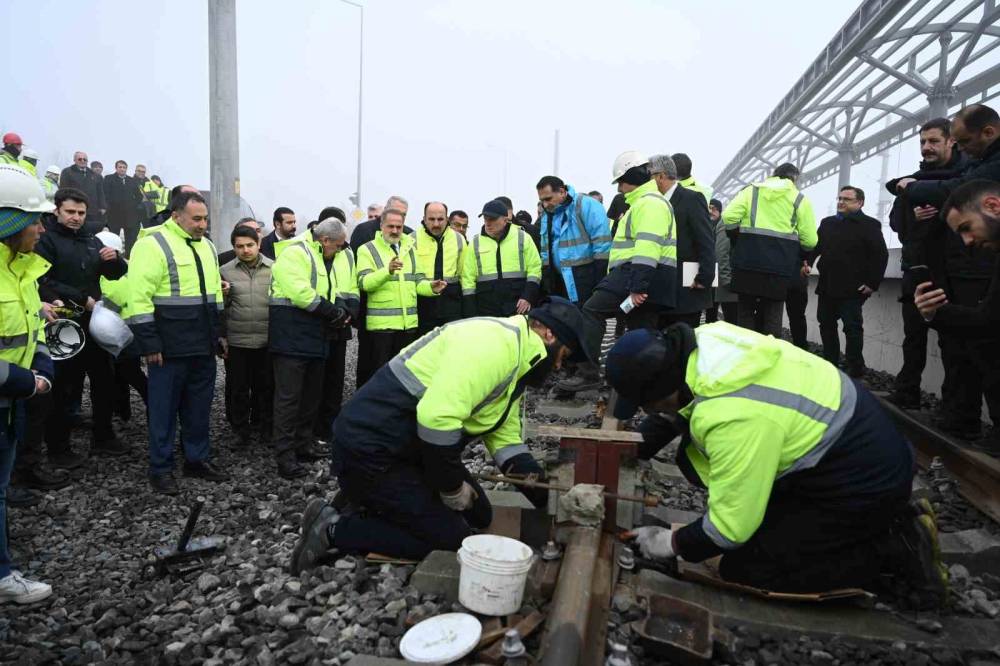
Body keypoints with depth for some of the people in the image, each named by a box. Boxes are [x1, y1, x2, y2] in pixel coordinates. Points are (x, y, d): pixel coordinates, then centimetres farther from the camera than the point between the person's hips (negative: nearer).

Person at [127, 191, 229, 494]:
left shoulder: (206, 246, 14)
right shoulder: (153, 245, -12)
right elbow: (139, 299, -16)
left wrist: (219, 333, 18)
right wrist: (149, 344, -18)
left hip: (203, 346, 7)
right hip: (170, 348, -7)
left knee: (199, 408, 15)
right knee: (165, 409, 5)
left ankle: (197, 460, 28)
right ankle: (161, 469, 17)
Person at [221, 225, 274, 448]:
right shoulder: (225, 271, 1)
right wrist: (221, 337, 3)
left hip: (268, 340, 0)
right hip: (237, 341, 0)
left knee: (266, 386, 11)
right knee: (239, 387, 10)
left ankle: (266, 425, 27)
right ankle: (241, 427, 26)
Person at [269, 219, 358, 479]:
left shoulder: (341, 257, 14)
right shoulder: (295, 253, -11)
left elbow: (351, 291, 13)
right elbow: (300, 293, -23)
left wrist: (345, 310, -9)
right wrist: (334, 312, -16)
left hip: (318, 336, 8)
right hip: (292, 334, -8)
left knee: (311, 394, 15)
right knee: (288, 396, -5)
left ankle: (303, 445, 28)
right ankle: (285, 456, 1)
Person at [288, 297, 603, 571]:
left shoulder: (514, 363, 11)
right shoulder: (497, 341, -23)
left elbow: (505, 440, 13)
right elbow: (437, 417, -33)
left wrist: (548, 497, 4)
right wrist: (453, 487, -17)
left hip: (410, 448, 10)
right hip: (371, 450, -10)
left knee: (478, 516, 13)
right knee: (450, 538, -5)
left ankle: (372, 506, 17)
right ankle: (335, 527, 0)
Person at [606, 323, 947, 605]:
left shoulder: (732, 418, -35)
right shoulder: (702, 343, -12)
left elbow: (731, 527, -23)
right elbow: (672, 414, 9)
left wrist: (673, 543, -6)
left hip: (865, 481, -9)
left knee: (742, 568, -6)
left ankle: (896, 547, 1)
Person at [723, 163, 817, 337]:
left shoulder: (751, 190, 9)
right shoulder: (800, 199, 7)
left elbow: (729, 216, -4)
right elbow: (810, 240, 0)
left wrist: (738, 240, 11)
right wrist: (794, 254, 18)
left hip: (748, 261, 1)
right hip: (780, 265, -1)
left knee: (746, 311, 10)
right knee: (772, 315, 7)